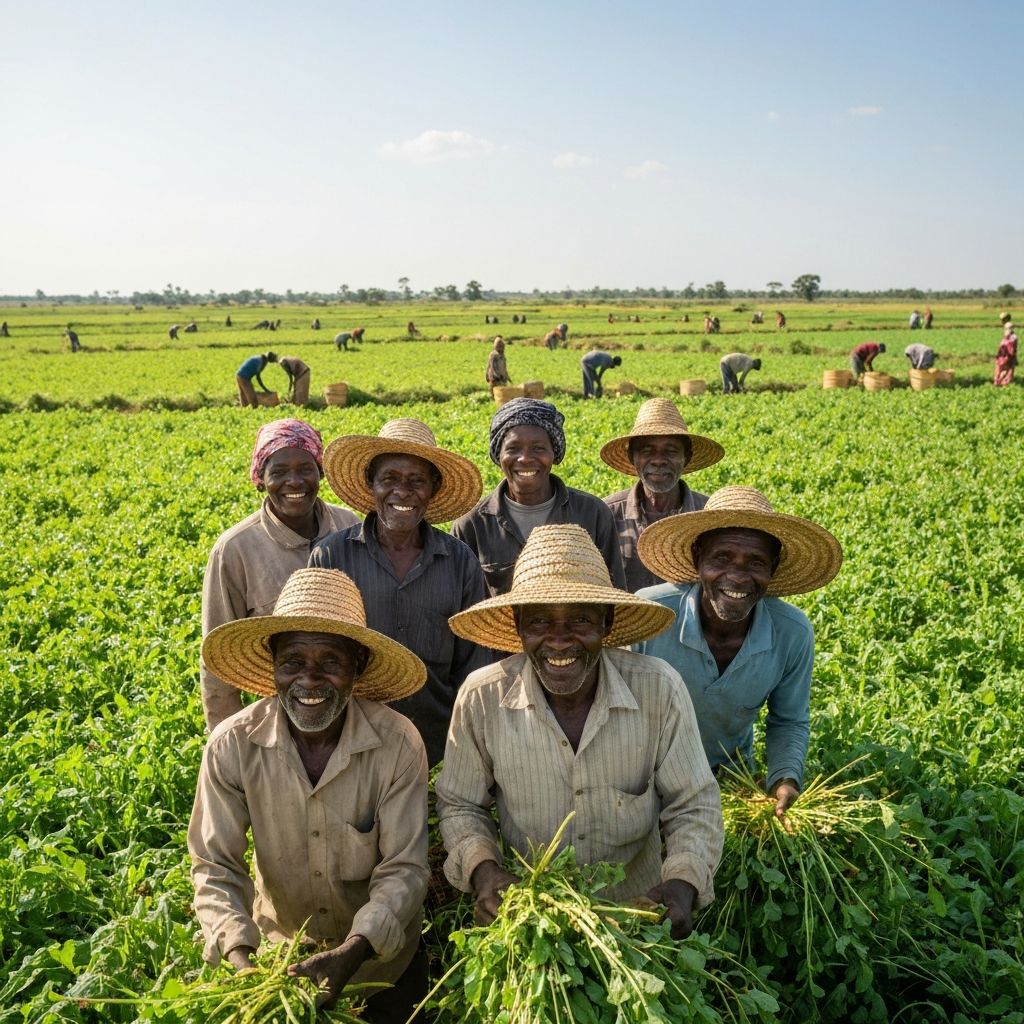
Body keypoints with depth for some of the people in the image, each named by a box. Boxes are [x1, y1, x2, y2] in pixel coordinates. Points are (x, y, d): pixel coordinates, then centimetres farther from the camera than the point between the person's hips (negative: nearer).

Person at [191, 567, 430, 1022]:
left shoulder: (398, 744, -25)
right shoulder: (232, 746, -22)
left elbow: (404, 868, -21)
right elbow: (214, 866, -16)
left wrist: (351, 953, -35)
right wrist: (240, 960, -30)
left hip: (380, 956, 0)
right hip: (280, 951, 1)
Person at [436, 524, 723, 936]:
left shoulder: (659, 690, -14)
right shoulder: (481, 698, -13)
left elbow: (693, 806, -4)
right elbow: (460, 806, 2)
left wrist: (682, 885, -21)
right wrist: (483, 870, -16)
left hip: (639, 907, 1)